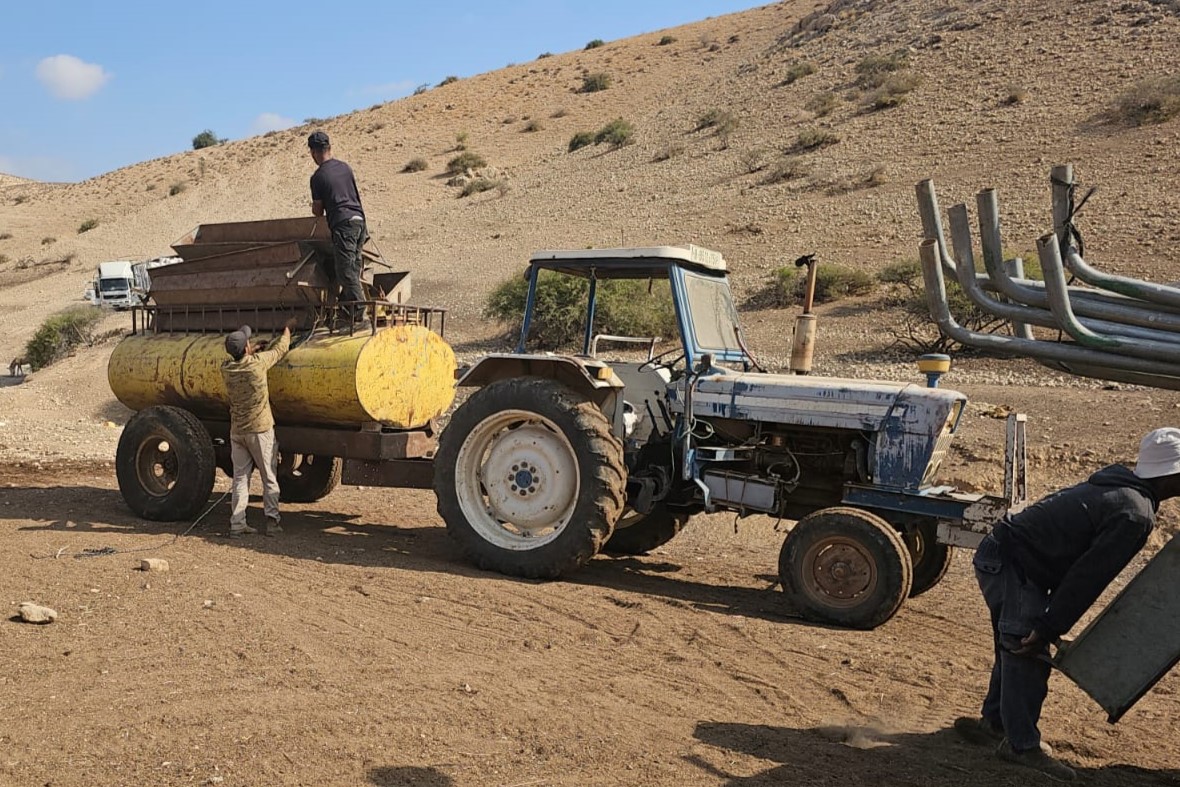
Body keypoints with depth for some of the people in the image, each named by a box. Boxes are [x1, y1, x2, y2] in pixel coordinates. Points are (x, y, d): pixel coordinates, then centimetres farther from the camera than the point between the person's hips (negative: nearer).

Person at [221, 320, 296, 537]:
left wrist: (251, 351, 28)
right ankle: (272, 521, 4)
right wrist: (287, 329, 18)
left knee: (240, 478, 8)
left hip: (237, 431, 4)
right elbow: (280, 349, 2)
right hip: (260, 429, -4)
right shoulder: (257, 363, -14)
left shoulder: (226, 369, -3)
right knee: (269, 478, 6)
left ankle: (237, 524, 5)